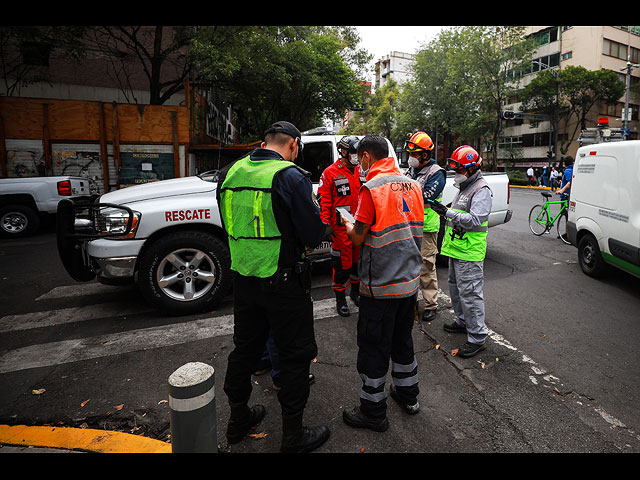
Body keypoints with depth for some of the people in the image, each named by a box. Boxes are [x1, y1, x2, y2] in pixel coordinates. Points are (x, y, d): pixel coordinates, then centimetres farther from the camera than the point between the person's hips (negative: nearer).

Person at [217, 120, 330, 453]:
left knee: (245, 348, 22)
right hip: (283, 282, -6)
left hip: (242, 279, 7)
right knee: (296, 354, 10)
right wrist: (315, 211, 5)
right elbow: (314, 236, -15)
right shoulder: (291, 177, -15)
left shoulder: (231, 172, 5)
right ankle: (293, 435, 24)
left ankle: (238, 419, 41)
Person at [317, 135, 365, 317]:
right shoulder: (330, 173, -7)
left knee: (358, 259, 16)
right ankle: (340, 299, 16)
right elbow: (323, 201, -8)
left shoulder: (361, 172, 11)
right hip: (341, 226, -6)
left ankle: (355, 291, 35)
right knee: (342, 263, 1)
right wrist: (324, 224, -14)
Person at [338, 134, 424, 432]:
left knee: (373, 348, 7)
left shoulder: (372, 188, -17)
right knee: (402, 339, 23)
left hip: (381, 285, -7)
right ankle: (408, 396, 39)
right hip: (410, 279, 8)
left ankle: (373, 412, 21)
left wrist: (348, 225, 7)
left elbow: (358, 238, -16)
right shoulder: (413, 185, 6)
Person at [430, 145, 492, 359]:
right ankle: (463, 321, 37)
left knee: (470, 293, -7)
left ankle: (477, 337, 2)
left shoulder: (481, 190, -14)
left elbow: (476, 220, -27)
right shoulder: (464, 187, 17)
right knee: (456, 288, 20)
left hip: (469, 253, -10)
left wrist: (448, 212, -30)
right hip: (456, 248, 10)